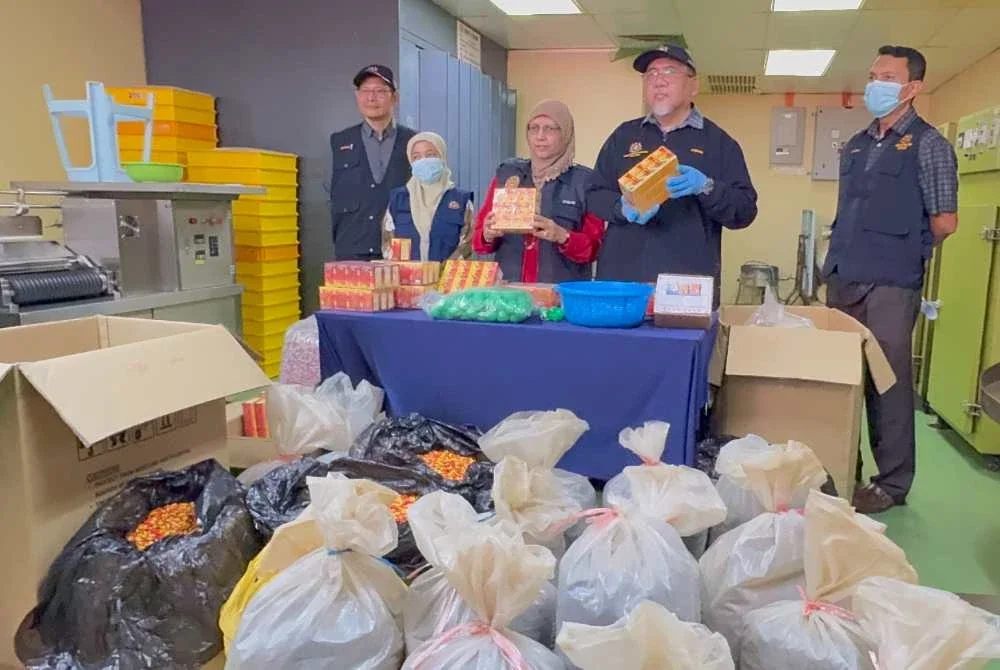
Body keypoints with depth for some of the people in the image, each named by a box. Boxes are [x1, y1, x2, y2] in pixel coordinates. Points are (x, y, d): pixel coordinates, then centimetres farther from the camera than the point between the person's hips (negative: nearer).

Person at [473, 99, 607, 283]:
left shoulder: (585, 181, 2)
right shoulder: (507, 173, 9)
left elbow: (593, 247, 0)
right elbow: (478, 237, 11)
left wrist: (562, 237, -17)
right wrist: (488, 236, -10)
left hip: (564, 289, -2)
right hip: (509, 286, 2)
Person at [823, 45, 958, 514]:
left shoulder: (927, 145, -3)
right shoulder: (855, 146, 16)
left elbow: (944, 222, -4)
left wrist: (901, 253, 6)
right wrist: (841, 259, 12)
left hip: (890, 285, -6)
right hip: (843, 280, 7)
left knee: (888, 380, -1)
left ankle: (893, 483, 12)